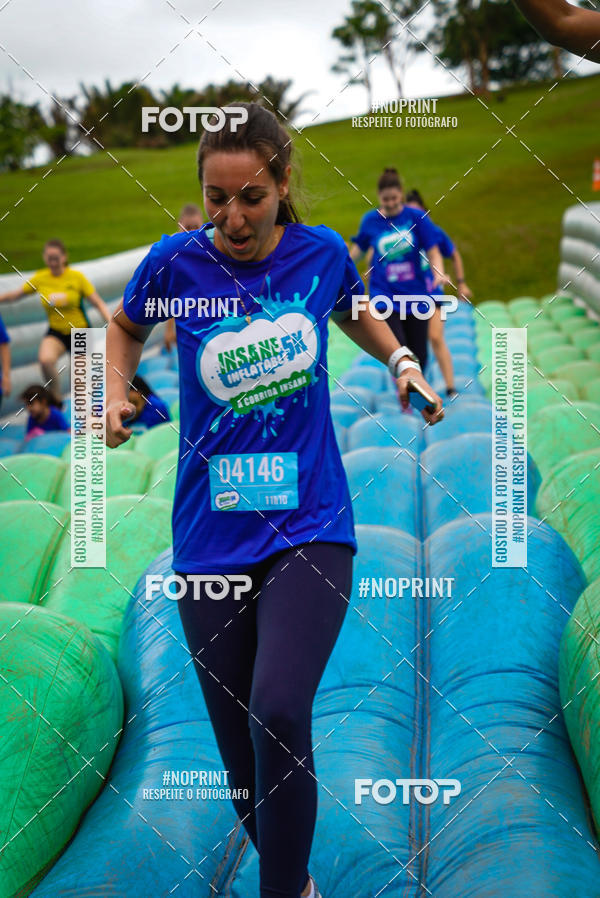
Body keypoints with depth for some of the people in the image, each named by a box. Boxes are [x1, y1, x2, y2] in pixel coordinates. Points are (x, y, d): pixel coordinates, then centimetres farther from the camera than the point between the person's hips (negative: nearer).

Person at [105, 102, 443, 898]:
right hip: (212, 540, 1)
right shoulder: (176, 262, -5)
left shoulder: (321, 253, -2)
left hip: (310, 527, -1)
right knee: (243, 757, 6)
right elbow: (127, 327, 17)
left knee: (279, 714, -23)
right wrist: (116, 393, 0)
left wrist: (400, 359, 5)